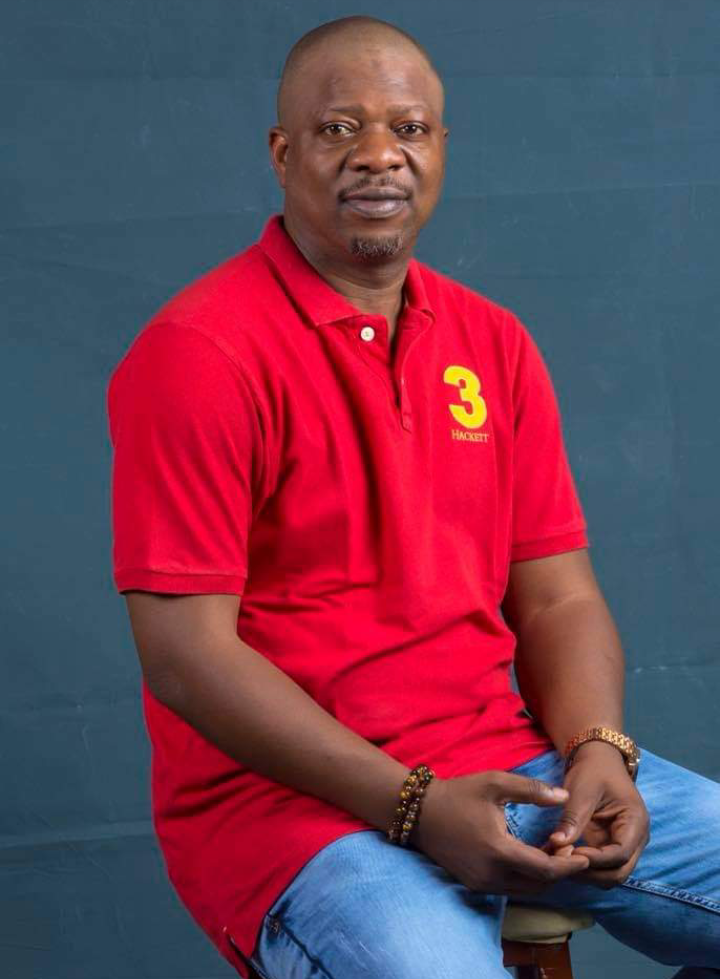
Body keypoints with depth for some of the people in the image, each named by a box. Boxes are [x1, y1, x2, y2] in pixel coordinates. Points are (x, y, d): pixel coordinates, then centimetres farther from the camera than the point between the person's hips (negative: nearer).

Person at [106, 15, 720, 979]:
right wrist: (416, 808, -20)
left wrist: (599, 753, -10)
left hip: (505, 762, 7)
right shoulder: (197, 353, -10)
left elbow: (556, 598, 11)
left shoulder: (493, 345, 11)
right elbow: (184, 653, -14)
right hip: (286, 795, -6)